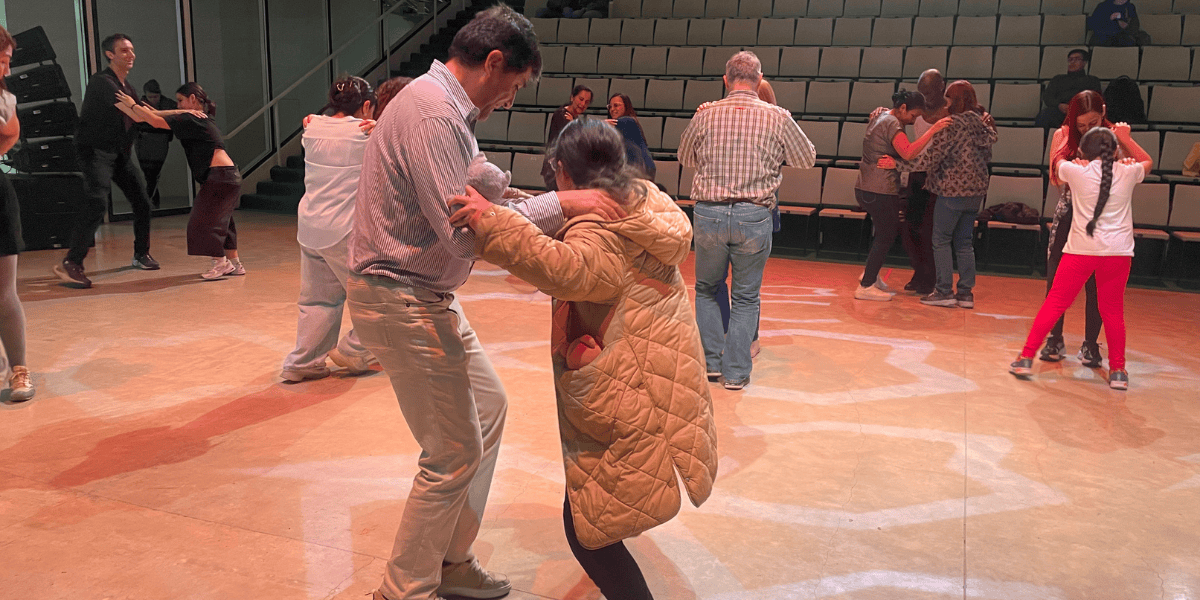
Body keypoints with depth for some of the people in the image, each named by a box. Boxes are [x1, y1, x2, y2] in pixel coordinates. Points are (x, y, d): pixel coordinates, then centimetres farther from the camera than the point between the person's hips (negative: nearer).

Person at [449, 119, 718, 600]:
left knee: (586, 529, -7)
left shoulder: (599, 230, -19)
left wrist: (494, 223, -46)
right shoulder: (640, 200, 11)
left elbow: (567, 269, -42)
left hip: (637, 407, -11)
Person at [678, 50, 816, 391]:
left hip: (709, 213, 1)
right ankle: (736, 372, 12)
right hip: (755, 215, 0)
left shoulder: (705, 115, 1)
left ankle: (711, 361, 18)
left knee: (706, 289, 20)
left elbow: (685, 159, 17)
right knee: (746, 296, 12)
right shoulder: (777, 117, -2)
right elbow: (807, 159, 12)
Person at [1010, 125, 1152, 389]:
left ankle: (1026, 358, 6)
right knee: (1113, 311, 13)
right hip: (1119, 251, 2)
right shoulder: (1127, 172, 4)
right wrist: (1126, 138, 32)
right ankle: (1118, 372, 17)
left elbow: (1057, 162, 24)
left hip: (1081, 249, -2)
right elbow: (1148, 161, 29)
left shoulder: (1076, 171, -1)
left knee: (1054, 303, 6)